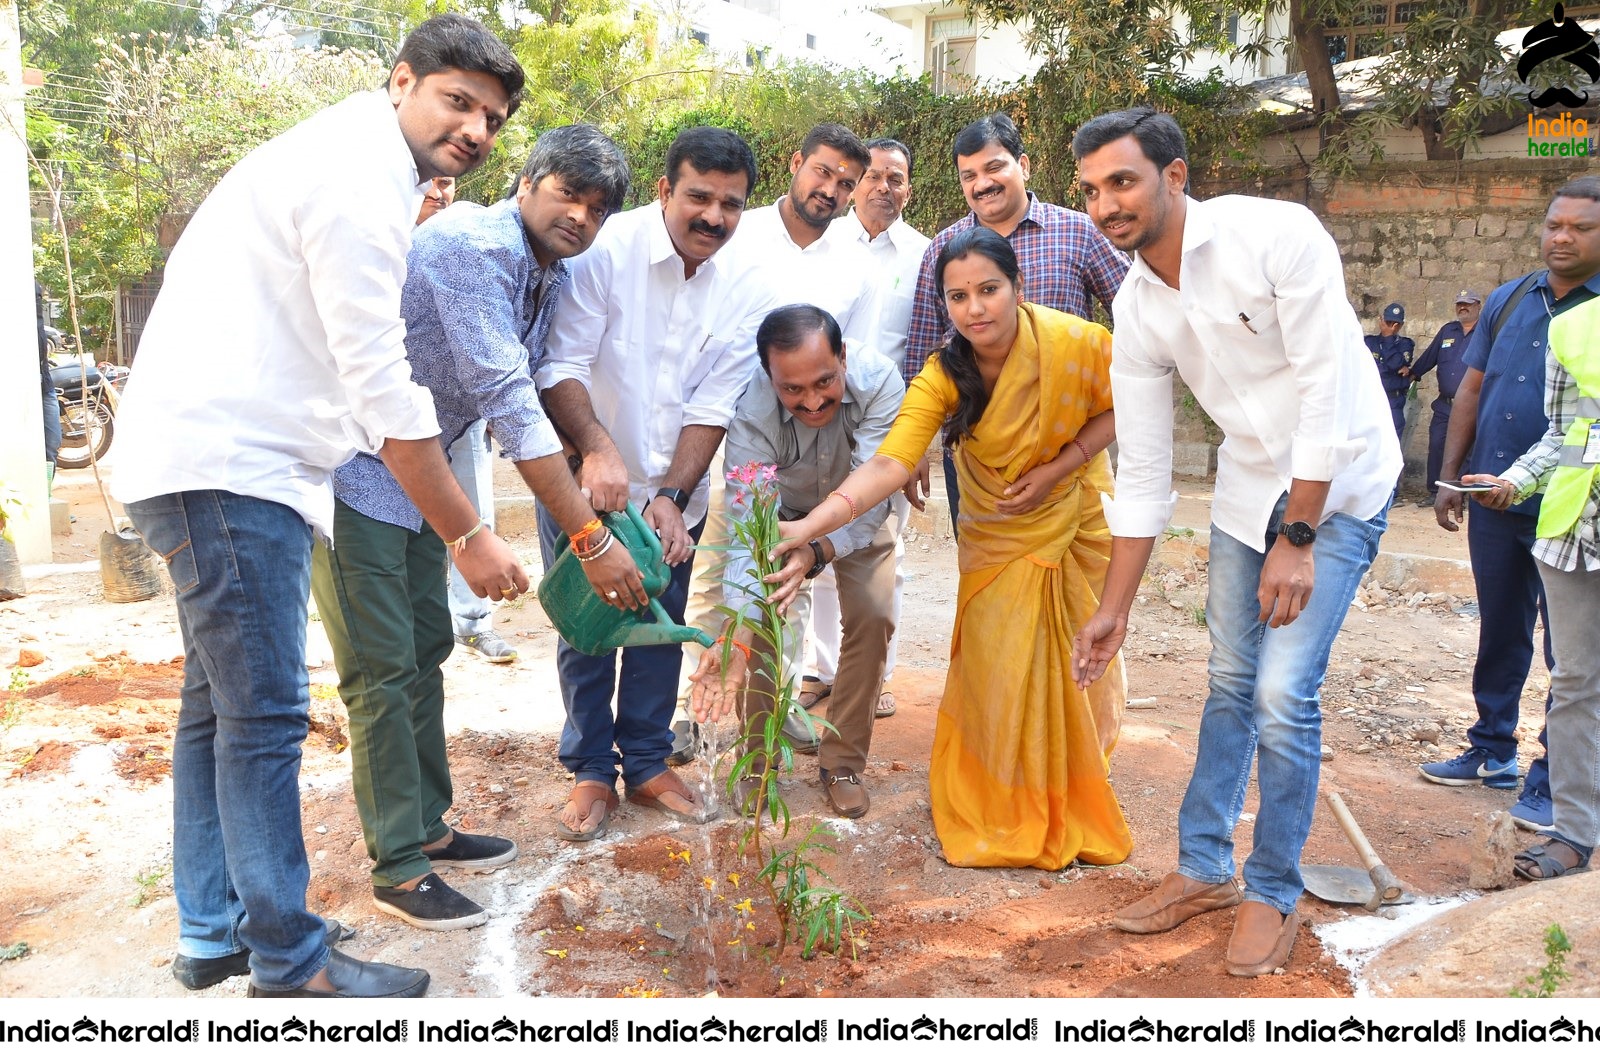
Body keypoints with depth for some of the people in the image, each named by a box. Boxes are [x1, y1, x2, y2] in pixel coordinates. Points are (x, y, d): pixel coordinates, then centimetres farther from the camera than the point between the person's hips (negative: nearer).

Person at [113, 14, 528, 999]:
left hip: (219, 462, 11)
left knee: (222, 705, 15)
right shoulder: (360, 179, -14)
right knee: (264, 716, -4)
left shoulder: (350, 164, 19)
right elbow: (381, 387, -18)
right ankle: (290, 964, 7)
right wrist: (469, 535, -13)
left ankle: (212, 934, 28)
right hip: (227, 465, -11)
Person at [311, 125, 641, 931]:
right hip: (353, 470, -9)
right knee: (383, 669, -5)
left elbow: (529, 400, 12)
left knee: (426, 649, 14)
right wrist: (590, 539, -31)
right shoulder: (474, 244, -24)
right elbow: (509, 405, -30)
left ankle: (425, 828, 27)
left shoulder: (548, 276, 6)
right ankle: (398, 867, 5)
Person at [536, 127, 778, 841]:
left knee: (661, 632, 13)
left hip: (674, 493, 3)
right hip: (582, 483, -3)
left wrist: (674, 495, -19)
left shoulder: (748, 289, -8)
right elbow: (560, 366, -21)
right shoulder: (605, 249, -19)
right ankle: (592, 770, 23)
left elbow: (713, 405, -9)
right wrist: (597, 446, -37)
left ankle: (647, 761, 30)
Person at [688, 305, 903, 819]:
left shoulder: (879, 381, -38)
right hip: (784, 515, 0)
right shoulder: (751, 415, -38)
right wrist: (731, 630, -56)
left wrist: (817, 552, -60)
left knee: (872, 615, -16)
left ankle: (843, 762, 2)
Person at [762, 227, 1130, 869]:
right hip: (997, 534, 0)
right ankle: (1005, 814, 19)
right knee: (997, 671, -2)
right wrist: (808, 528, -54)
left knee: (1078, 661, 9)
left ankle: (1073, 803, 31)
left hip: (1078, 520, 0)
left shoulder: (1077, 342, -26)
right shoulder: (944, 377, -25)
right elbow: (889, 462, -38)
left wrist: (1057, 468, -21)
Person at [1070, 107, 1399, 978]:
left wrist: (1297, 539, -21)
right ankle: (1205, 867, 27)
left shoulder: (1278, 236, -23)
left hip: (1338, 483, -5)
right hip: (1248, 488, 6)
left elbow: (1325, 392, -22)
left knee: (1284, 694, -10)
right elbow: (1143, 474, 0)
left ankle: (1274, 892, 10)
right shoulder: (1136, 309, -6)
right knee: (1230, 684, 11)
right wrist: (1113, 609, 1)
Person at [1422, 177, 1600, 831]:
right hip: (1494, 502, 5)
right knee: (1500, 636, 16)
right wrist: (1450, 476, 9)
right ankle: (1493, 752, 29)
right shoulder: (1508, 300, 9)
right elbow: (1472, 390, 13)